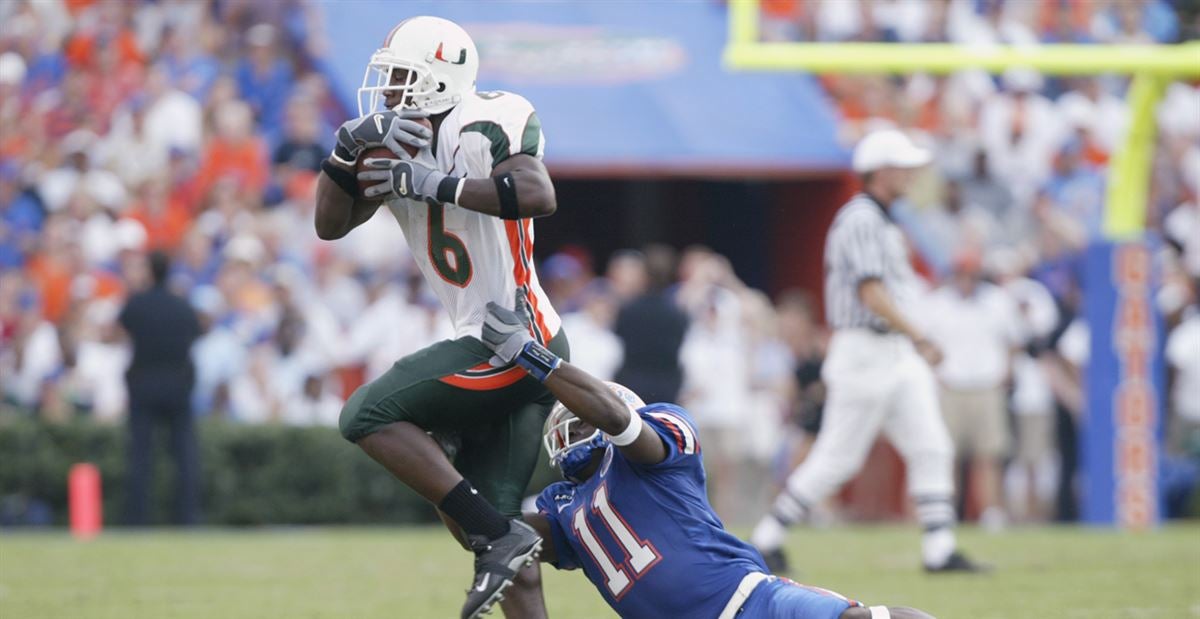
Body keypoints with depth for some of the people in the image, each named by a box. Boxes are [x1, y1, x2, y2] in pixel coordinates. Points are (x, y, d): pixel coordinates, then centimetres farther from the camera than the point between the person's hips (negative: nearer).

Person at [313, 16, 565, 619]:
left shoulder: (487, 123, -11)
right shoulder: (394, 146, 13)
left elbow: (538, 195, -28)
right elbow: (330, 225, 8)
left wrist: (434, 184, -26)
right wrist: (350, 147, -8)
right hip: (490, 346, 9)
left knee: (368, 415, -12)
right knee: (473, 518, 7)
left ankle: (497, 536, -14)